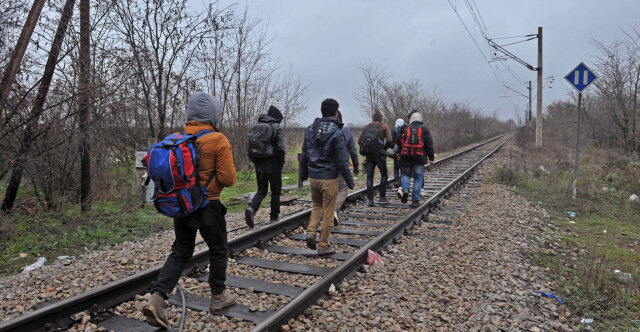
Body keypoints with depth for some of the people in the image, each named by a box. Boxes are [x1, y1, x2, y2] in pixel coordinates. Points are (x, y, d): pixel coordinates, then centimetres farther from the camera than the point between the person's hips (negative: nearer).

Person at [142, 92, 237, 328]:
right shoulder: (218, 141, -15)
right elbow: (228, 179, -16)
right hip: (207, 206, -5)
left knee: (180, 253, 16)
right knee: (218, 251, 16)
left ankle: (157, 298, 1)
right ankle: (218, 297, 30)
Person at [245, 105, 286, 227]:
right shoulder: (277, 128, -6)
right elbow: (281, 149, -16)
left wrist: (256, 163, 14)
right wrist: (281, 165, -5)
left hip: (259, 165, 4)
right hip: (273, 165, -4)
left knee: (261, 190, 15)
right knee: (275, 192, 12)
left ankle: (251, 209, -11)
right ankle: (274, 218, 19)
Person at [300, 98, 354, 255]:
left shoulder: (310, 129, 4)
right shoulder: (336, 132, -14)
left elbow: (304, 154, 11)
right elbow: (342, 160, -14)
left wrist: (303, 173, 23)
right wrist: (350, 181, -5)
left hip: (313, 177, 5)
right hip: (329, 178, -5)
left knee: (317, 206, 24)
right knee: (328, 213, 6)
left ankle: (311, 231, 4)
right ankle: (323, 246, 14)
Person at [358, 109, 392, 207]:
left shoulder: (366, 127, 11)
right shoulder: (384, 126, 2)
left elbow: (359, 141, 5)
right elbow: (390, 140, -9)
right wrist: (384, 148, 7)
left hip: (368, 155, 3)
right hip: (379, 154, -3)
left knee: (369, 177, 6)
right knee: (384, 174, 16)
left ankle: (370, 199, 0)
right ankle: (382, 196, 14)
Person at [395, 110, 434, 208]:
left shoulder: (405, 128, 5)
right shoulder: (424, 129, 3)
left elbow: (397, 141, 4)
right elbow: (429, 144, 1)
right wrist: (431, 157, 8)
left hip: (406, 157, 1)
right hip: (419, 157, -1)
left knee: (405, 174, 20)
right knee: (418, 178, 7)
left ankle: (404, 189, -7)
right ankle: (415, 201, 7)